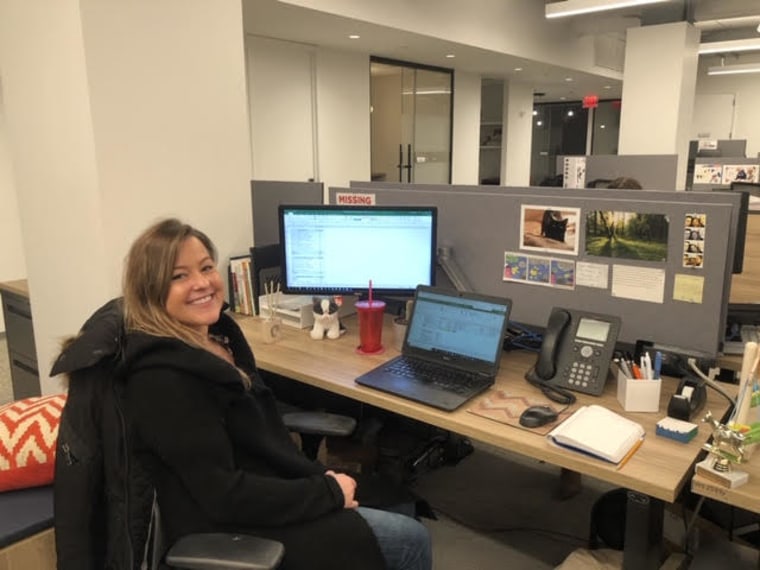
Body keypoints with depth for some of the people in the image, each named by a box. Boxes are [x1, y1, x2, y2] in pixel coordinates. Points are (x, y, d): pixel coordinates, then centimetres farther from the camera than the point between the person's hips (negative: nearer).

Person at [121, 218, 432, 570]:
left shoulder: (219, 334, 4)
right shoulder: (162, 380, -24)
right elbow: (224, 496, -25)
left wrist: (320, 479, -1)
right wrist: (327, 493, -17)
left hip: (261, 506, 8)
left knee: (409, 535, 10)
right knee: (410, 540, -2)